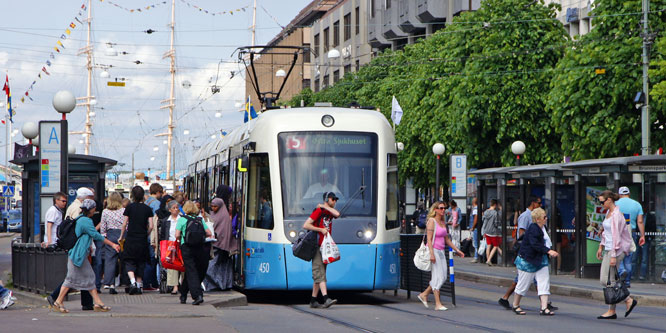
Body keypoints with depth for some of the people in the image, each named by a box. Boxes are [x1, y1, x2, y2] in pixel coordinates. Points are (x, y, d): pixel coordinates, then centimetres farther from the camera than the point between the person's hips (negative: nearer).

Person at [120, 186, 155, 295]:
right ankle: (139, 285, 13)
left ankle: (133, 282, -18)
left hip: (131, 238, -2)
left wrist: (121, 236, 9)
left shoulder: (130, 207, -4)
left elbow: (124, 224, -2)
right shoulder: (147, 209, 0)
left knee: (129, 262, 3)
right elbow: (151, 226, -3)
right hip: (143, 240, 2)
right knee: (140, 262, 12)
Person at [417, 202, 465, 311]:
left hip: (441, 252, 8)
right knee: (438, 277, -8)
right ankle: (438, 304, -5)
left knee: (443, 277, 7)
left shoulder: (443, 223, 14)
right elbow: (429, 239, -16)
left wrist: (457, 250, 18)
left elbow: (447, 239, 21)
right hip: (434, 250, -8)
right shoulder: (431, 221, -10)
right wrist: (432, 254, -23)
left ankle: (424, 294, 20)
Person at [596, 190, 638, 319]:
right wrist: (601, 247, 23)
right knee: (603, 280, 8)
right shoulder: (608, 212, 13)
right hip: (608, 249, 10)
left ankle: (612, 311, 2)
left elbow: (616, 236, -20)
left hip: (616, 250, -10)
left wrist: (613, 256, -22)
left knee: (607, 280, -7)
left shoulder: (616, 215, -16)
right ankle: (629, 300, 10)